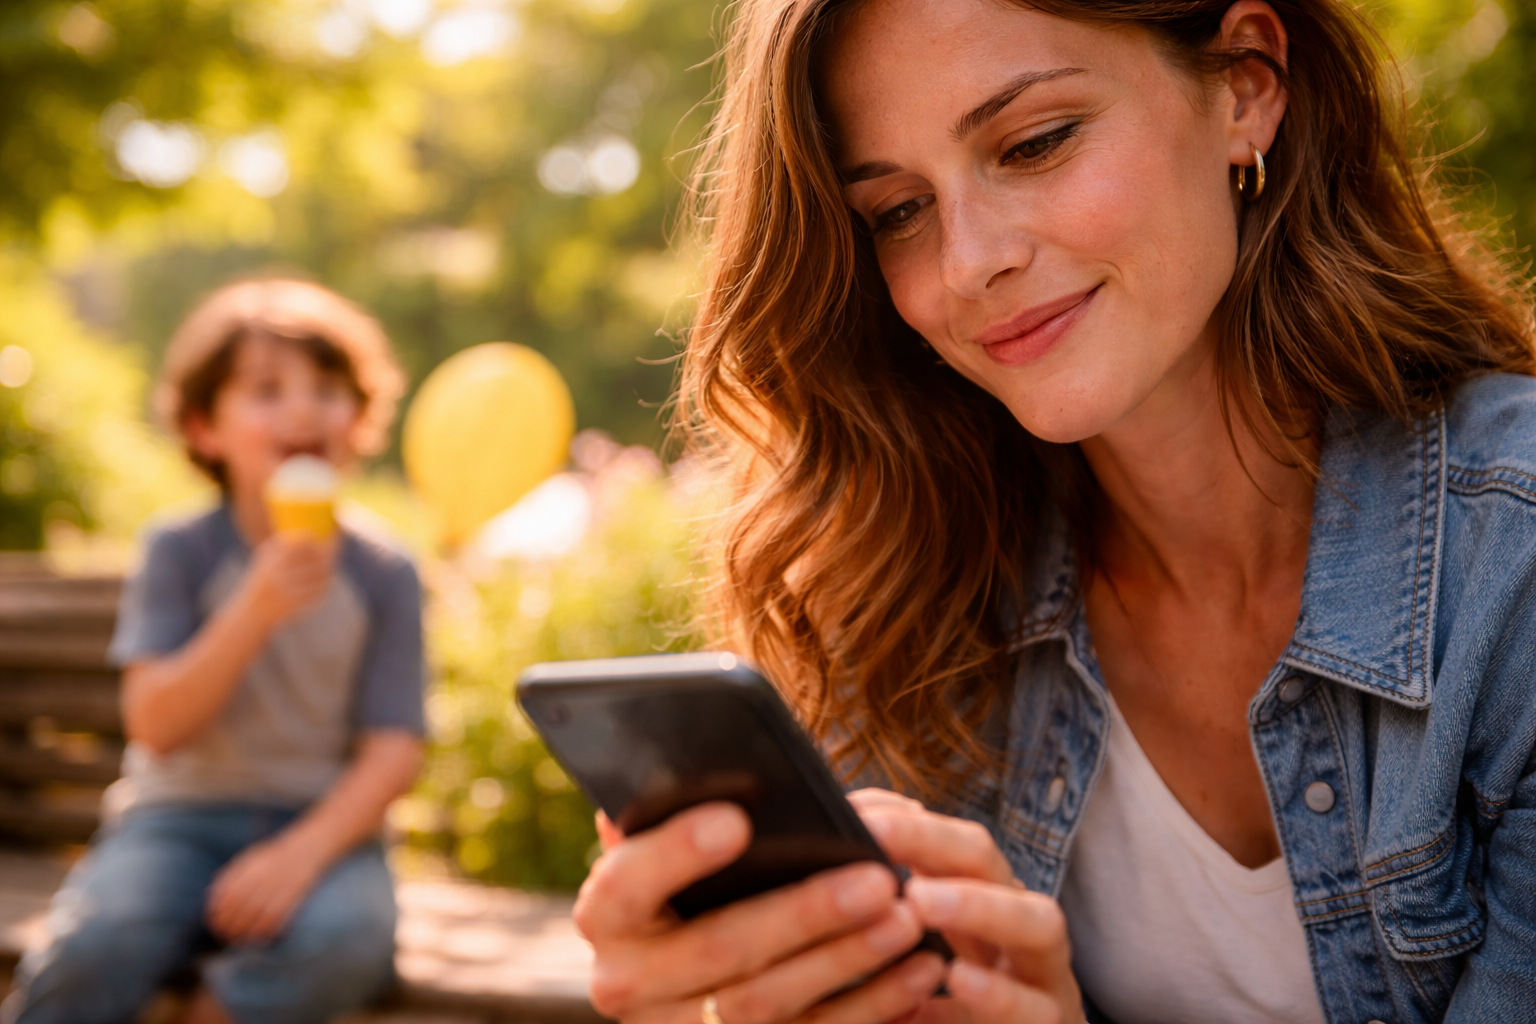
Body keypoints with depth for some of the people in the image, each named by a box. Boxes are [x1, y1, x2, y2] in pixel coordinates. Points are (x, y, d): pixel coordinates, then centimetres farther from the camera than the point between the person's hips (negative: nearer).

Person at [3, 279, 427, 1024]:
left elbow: (393, 751, -4)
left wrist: (303, 851, -19)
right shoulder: (181, 553, 0)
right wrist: (256, 609, -23)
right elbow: (156, 725, -10)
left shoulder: (382, 573, 1)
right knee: (97, 940, -31)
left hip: (324, 823, 0)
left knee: (346, 938, -33)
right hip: (181, 815, 0)